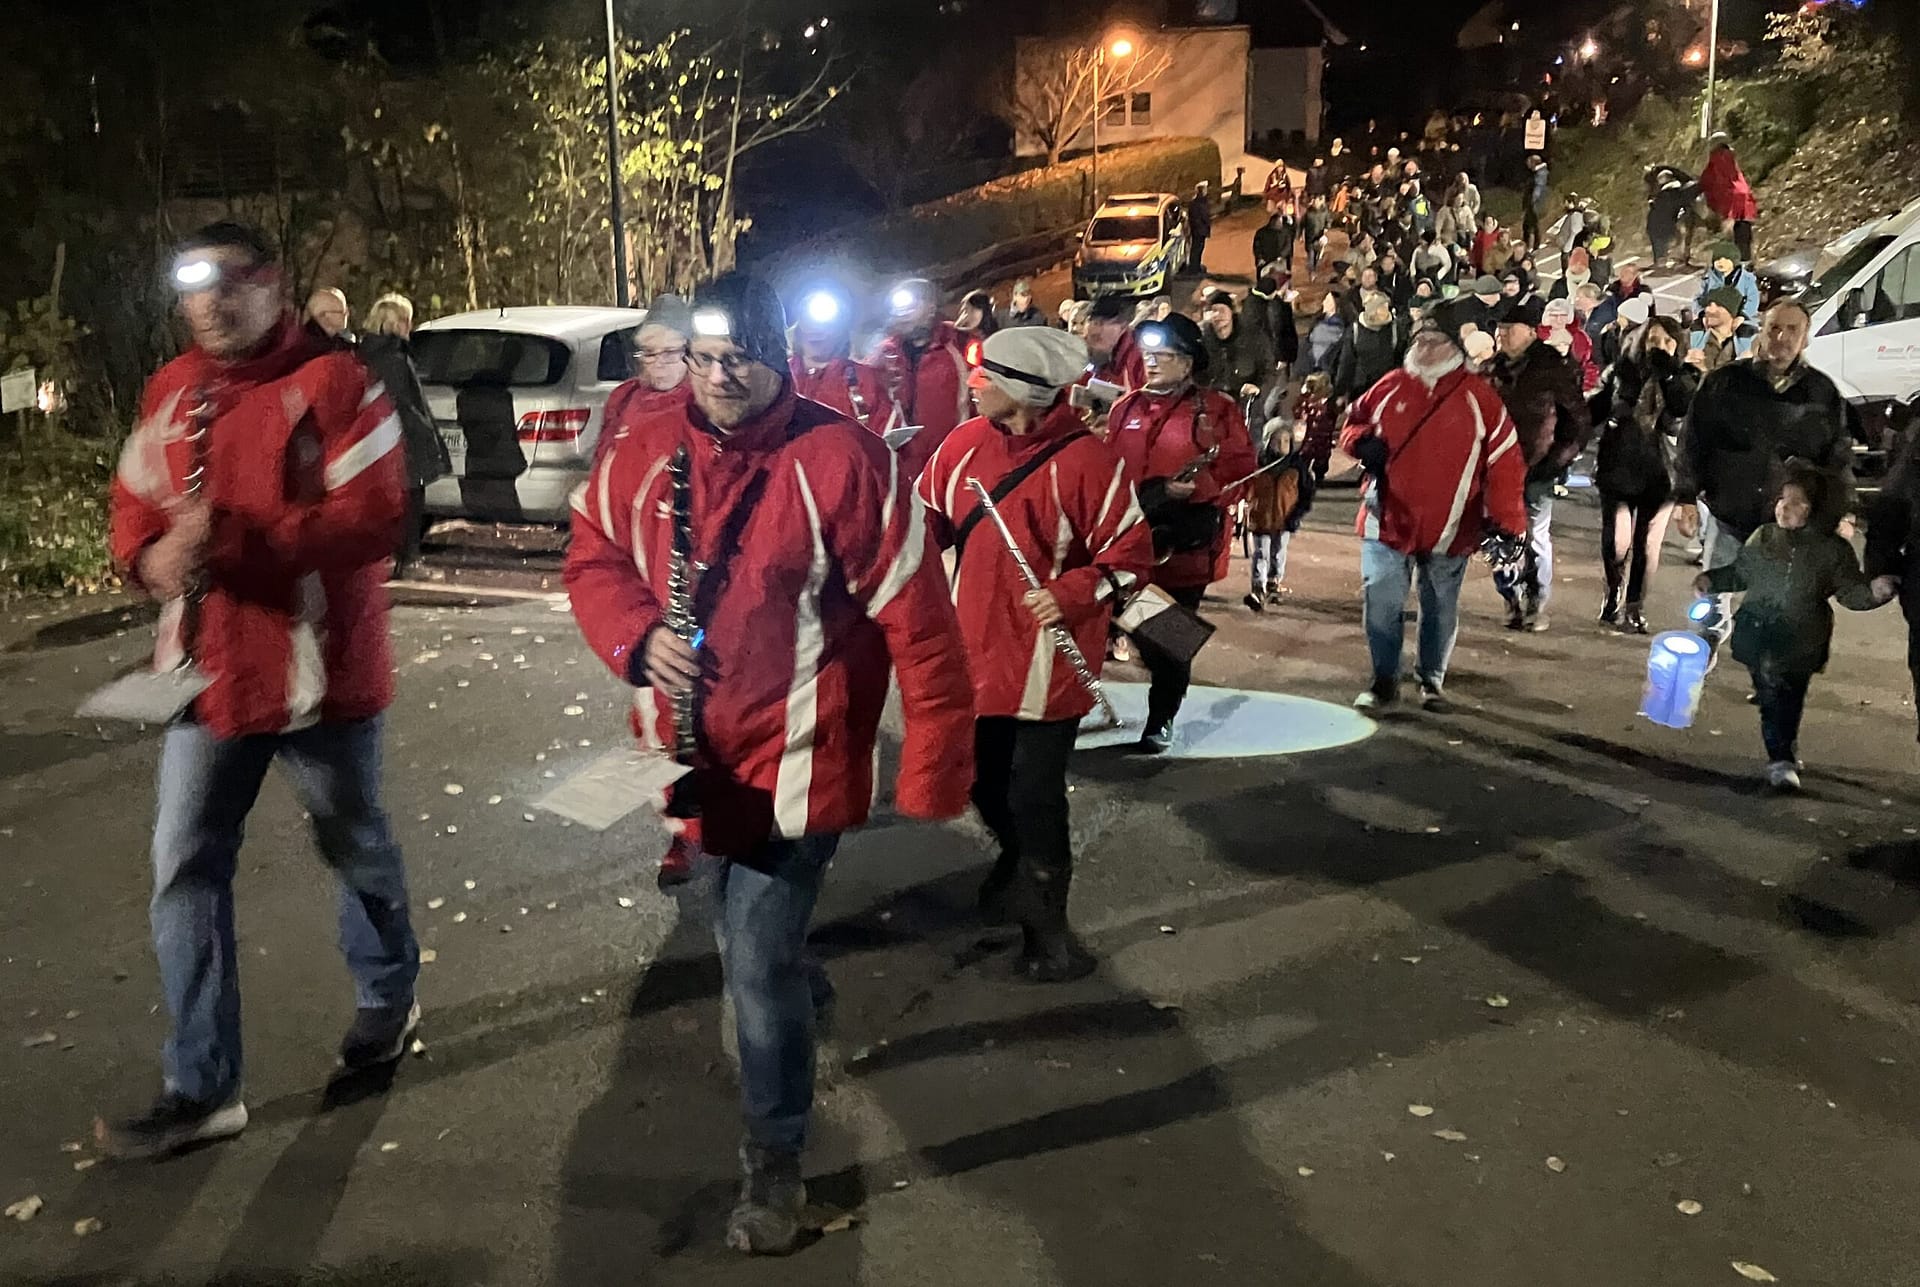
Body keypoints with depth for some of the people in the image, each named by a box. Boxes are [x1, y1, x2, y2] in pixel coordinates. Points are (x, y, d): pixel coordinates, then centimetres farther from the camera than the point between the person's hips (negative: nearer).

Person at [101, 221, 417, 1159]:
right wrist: (150, 557, -11)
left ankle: (388, 999, 41)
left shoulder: (334, 382, -12)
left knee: (355, 849, 15)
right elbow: (132, 505, 13)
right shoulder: (170, 393, 8)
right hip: (206, 675, 6)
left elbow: (376, 516, -20)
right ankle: (201, 1089, 15)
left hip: (319, 675, -5)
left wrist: (238, 537, -28)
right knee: (186, 871, 4)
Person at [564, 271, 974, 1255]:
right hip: (694, 755, 6)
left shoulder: (843, 461, -17)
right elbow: (592, 557, 8)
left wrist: (933, 769, -16)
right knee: (748, 937, 24)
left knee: (756, 963, -4)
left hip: (793, 761, -5)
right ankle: (804, 993, 59)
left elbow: (918, 624, -16)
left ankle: (774, 1161, 18)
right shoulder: (646, 454, -1)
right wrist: (638, 638, -14)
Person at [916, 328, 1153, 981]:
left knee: (1034, 792, 0)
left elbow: (1131, 554, -14)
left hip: (1047, 660, -6)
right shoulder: (965, 444, 0)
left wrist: (1072, 594, -28)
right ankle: (1020, 862, 50)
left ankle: (1048, 928, 20)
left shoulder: (1084, 460, -17)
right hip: (976, 649, 6)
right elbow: (929, 518, 14)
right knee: (982, 779, 19)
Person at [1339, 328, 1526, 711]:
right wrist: (1362, 442, -8)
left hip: (1450, 531, 0)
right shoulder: (1390, 388, 2)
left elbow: (1505, 461, -4)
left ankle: (1432, 680, 32)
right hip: (1389, 521, 1)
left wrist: (1505, 520, -8)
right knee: (1381, 602, -3)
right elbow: (1354, 423, 16)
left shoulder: (1479, 397, -5)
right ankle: (1384, 680, 14)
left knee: (1441, 608, 14)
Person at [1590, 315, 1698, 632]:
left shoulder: (1685, 377, 1)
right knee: (1617, 541, -6)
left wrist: (1669, 370, -22)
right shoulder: (1621, 371, 2)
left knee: (1647, 544, 5)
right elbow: (1596, 409, 5)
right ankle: (1614, 596, 18)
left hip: (1659, 472, 0)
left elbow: (1684, 408, -18)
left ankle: (1635, 607, 18)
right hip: (1619, 467, 0)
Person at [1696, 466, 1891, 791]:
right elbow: (1739, 572, 15)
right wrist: (1713, 580, 3)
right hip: (1757, 633, 2)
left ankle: (1784, 754, 24)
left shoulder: (1834, 550, -5)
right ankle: (1781, 757, 13)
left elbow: (1850, 590, -2)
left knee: (1790, 700, 6)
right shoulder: (1763, 538, 2)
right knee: (1770, 698, 3)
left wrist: (1872, 592, -22)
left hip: (1801, 643, -1)